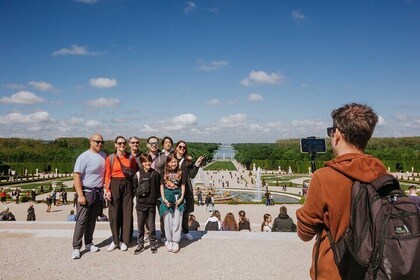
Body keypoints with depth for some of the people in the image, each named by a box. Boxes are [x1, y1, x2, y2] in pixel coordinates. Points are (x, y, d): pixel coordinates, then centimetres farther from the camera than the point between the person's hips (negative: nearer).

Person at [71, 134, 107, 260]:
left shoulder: (103, 155, 7)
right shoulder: (84, 157, -12)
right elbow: (77, 177, -15)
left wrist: (105, 189, 10)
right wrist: (80, 195, -20)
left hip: (99, 192, 6)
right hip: (86, 192, -6)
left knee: (92, 219, 13)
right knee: (82, 220, -4)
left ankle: (89, 243, 24)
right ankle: (76, 247, 4)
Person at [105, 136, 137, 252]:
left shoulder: (131, 158, 4)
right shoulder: (110, 158, 1)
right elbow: (107, 175, -1)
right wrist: (107, 190, -9)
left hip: (127, 185, 1)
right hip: (115, 185, -1)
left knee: (127, 213, 3)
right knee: (114, 213, 2)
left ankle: (124, 241, 15)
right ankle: (115, 240, 17)